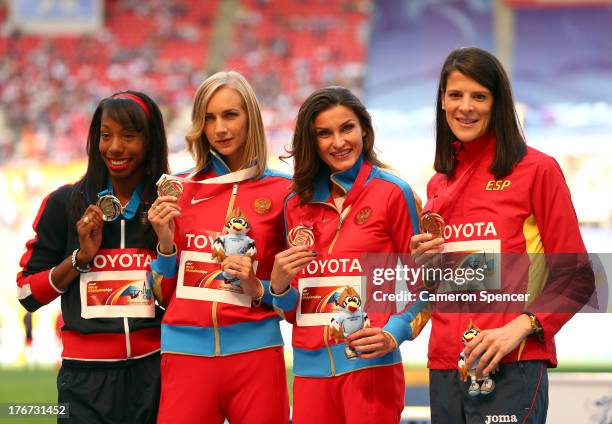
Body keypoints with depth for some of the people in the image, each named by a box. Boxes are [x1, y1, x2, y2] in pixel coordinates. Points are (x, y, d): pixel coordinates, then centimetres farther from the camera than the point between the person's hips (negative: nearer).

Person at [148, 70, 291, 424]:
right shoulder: (181, 190, 8)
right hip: (185, 352, 2)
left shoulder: (281, 191, 1)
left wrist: (257, 288, -11)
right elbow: (164, 293, 11)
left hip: (253, 352, -2)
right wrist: (165, 242, -4)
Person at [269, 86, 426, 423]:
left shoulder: (392, 193, -1)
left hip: (370, 366, -4)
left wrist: (391, 337, -15)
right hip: (310, 366, 4)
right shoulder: (297, 205, 12)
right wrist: (279, 284, -3)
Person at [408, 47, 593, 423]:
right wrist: (422, 263, 2)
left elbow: (574, 277, -4)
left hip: (510, 368, -5)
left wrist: (520, 327, -17)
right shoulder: (439, 185, 15)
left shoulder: (537, 170, -1)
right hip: (445, 366, 5)